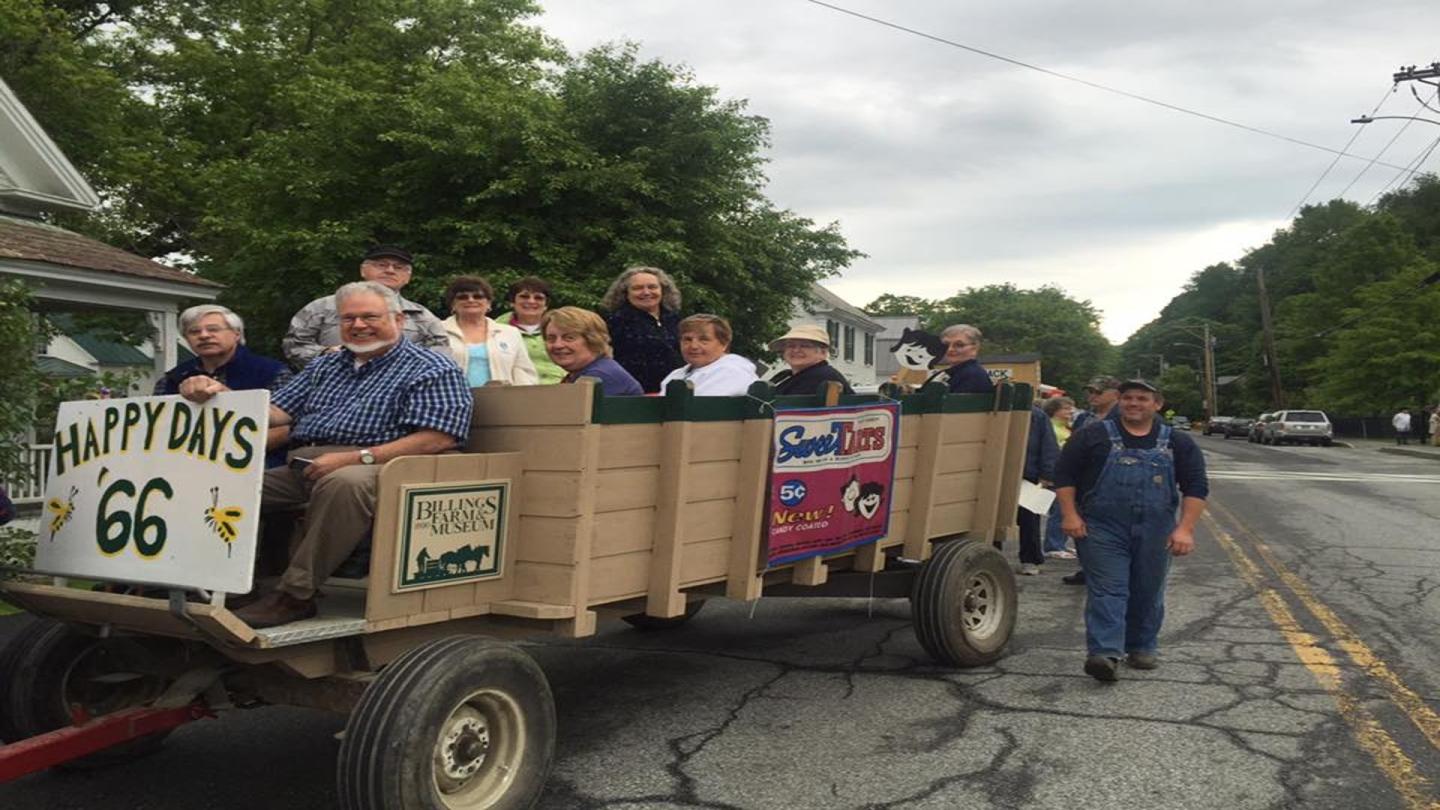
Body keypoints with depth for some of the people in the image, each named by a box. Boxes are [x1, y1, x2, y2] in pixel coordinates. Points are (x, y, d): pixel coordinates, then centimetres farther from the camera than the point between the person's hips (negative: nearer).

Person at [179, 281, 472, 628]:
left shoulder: (432, 371, 1)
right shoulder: (325, 366, 25)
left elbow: (438, 439, -13)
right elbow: (276, 414, 18)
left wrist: (355, 457, -18)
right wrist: (219, 392, 0)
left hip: (377, 469, -6)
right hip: (301, 469, 7)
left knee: (343, 482, -40)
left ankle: (295, 595, -31)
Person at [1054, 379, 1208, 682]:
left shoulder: (1178, 443, 7)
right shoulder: (1093, 435, 2)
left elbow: (1196, 487, 5)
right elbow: (1065, 474, 3)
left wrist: (1185, 528, -6)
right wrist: (1070, 515, -6)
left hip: (1155, 533, 3)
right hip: (1101, 529, -2)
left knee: (1148, 593, 12)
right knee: (1106, 590, -9)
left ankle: (1142, 648, 28)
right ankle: (1104, 654, -15)